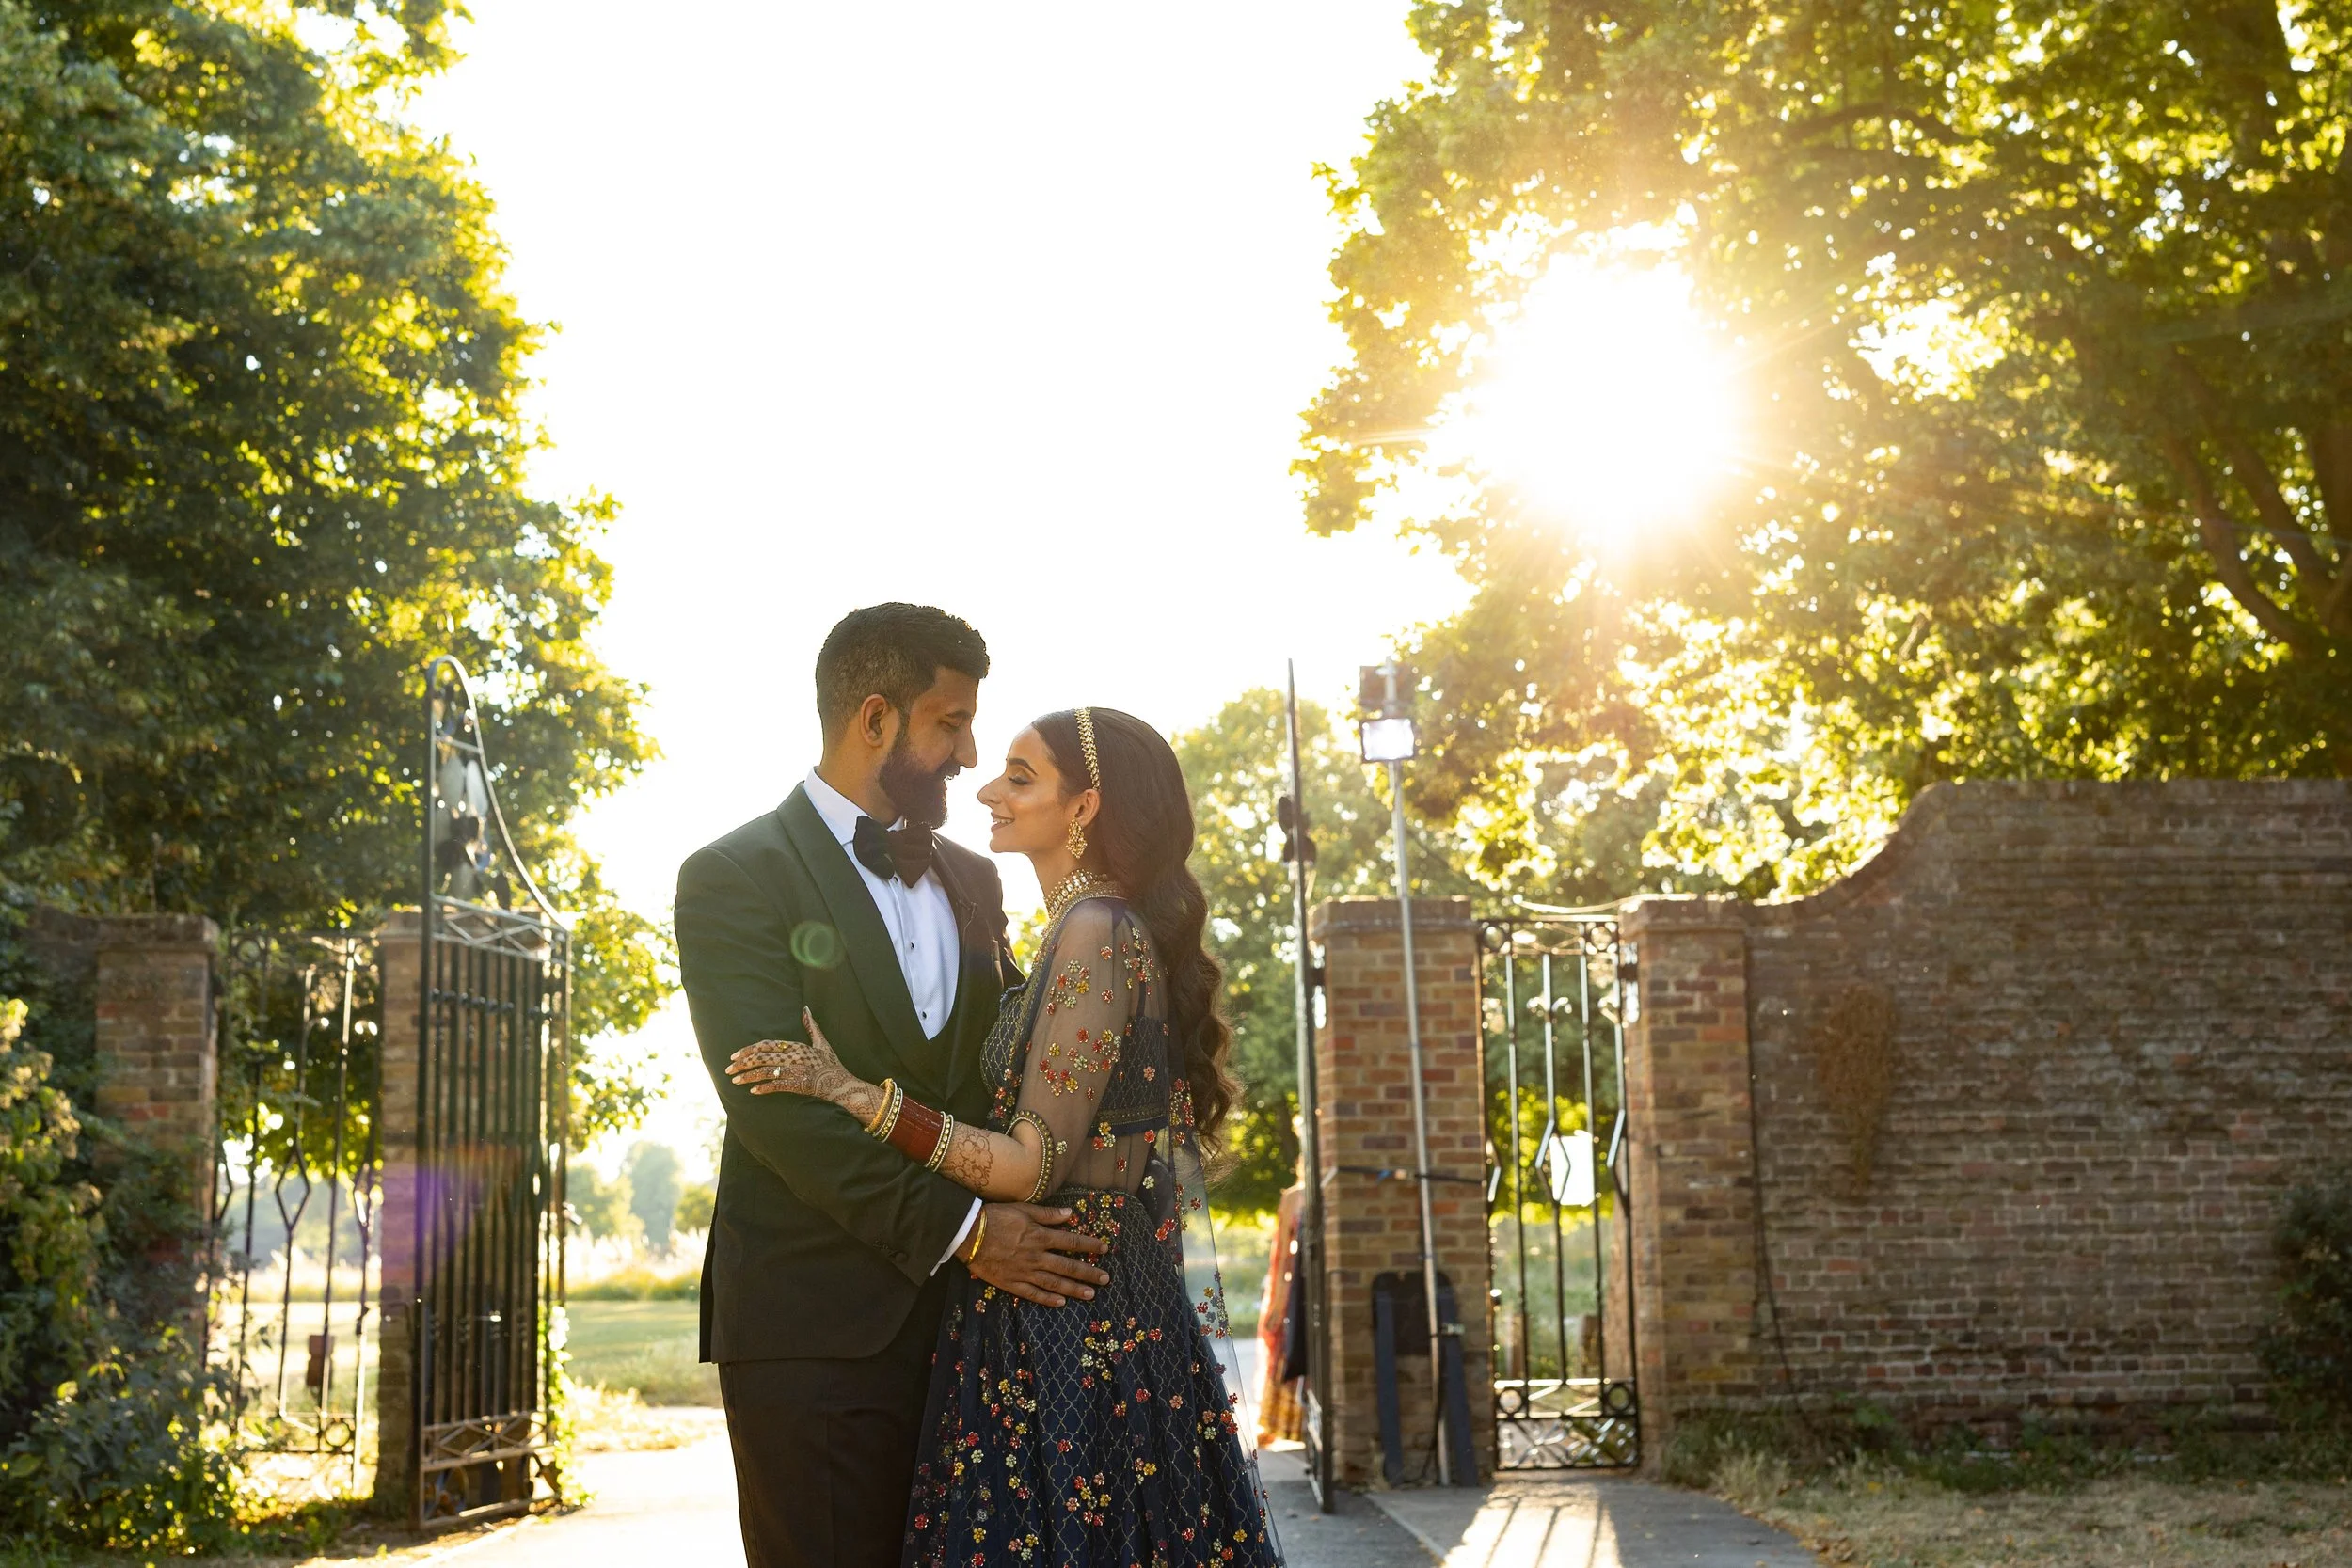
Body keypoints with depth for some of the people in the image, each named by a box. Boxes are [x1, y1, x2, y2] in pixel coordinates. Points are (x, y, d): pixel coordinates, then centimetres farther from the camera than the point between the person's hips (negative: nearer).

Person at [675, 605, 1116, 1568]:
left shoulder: (971, 883, 18)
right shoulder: (736, 877, -3)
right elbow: (773, 1104, -13)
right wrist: (957, 1231, -17)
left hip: (968, 1305, 6)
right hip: (816, 1330, -5)